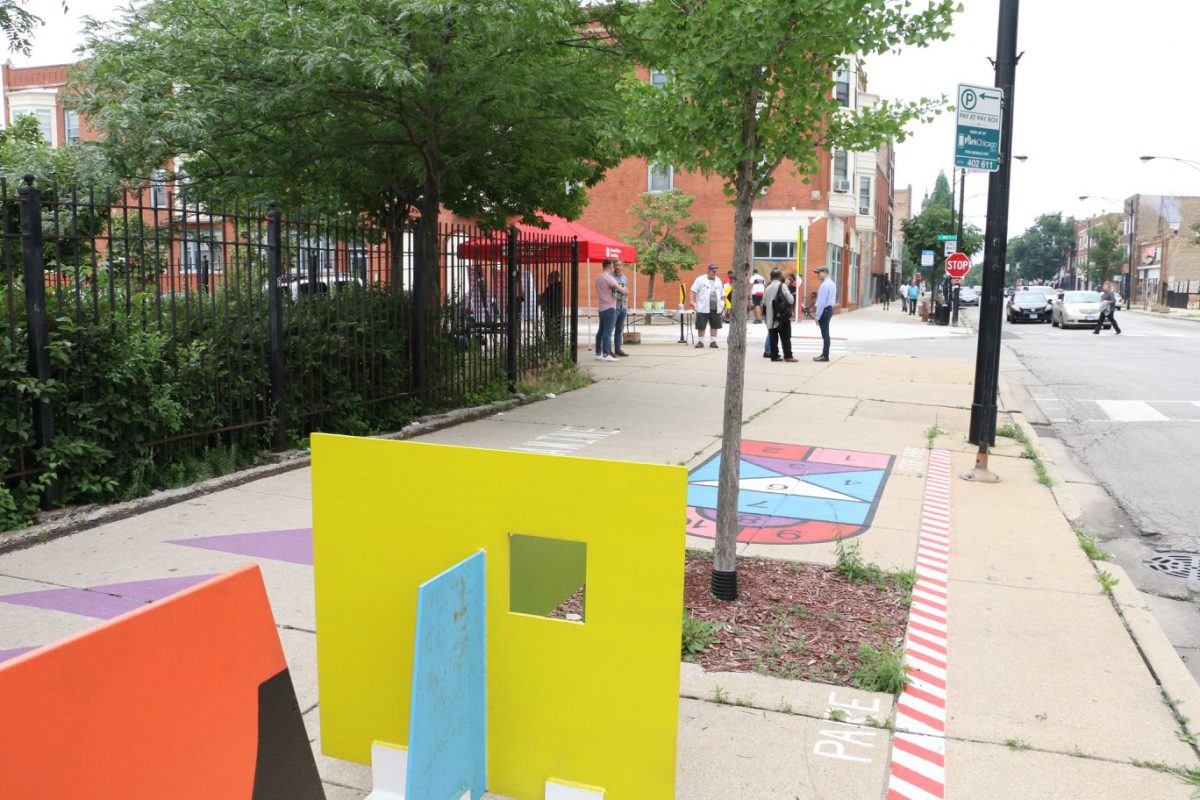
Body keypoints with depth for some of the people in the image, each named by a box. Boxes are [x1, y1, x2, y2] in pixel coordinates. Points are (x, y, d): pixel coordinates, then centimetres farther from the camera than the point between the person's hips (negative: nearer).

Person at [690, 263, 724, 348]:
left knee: (715, 325, 5)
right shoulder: (700, 279, 1)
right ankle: (700, 342, 9)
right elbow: (694, 291, -3)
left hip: (716, 308, 4)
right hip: (703, 308, -4)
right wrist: (692, 301, -13)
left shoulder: (718, 280, 17)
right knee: (701, 326, -1)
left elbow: (722, 294, 22)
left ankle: (713, 341, 14)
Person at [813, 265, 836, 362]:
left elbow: (821, 302, -21)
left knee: (825, 334, -6)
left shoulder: (825, 285, -18)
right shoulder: (831, 283, 13)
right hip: (829, 309, 10)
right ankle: (824, 354, 19)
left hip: (824, 310, -10)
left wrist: (818, 316, -17)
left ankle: (825, 356, -3)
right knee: (825, 333, 14)